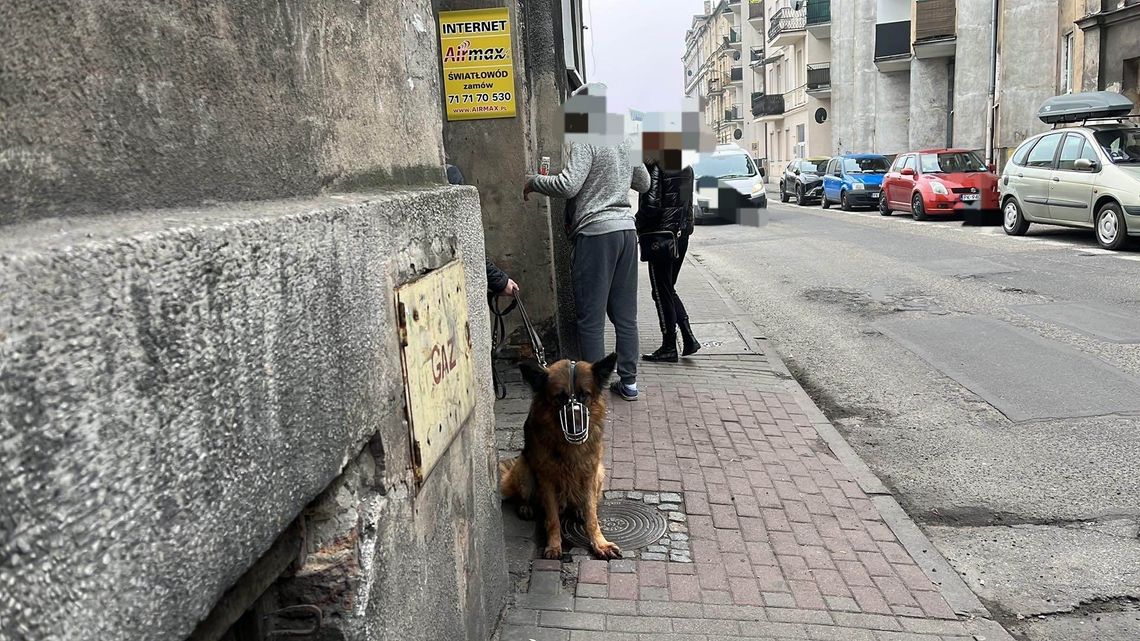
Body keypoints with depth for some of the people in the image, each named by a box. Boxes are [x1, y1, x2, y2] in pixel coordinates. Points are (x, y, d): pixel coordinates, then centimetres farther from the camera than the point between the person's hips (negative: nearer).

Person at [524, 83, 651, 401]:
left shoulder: (583, 140, -9)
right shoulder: (624, 140, 13)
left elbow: (568, 186, -20)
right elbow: (643, 183, 23)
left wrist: (534, 182, -4)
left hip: (595, 232, -7)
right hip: (626, 229, 7)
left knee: (591, 317, 1)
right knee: (625, 313, 12)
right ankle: (628, 381, 19)